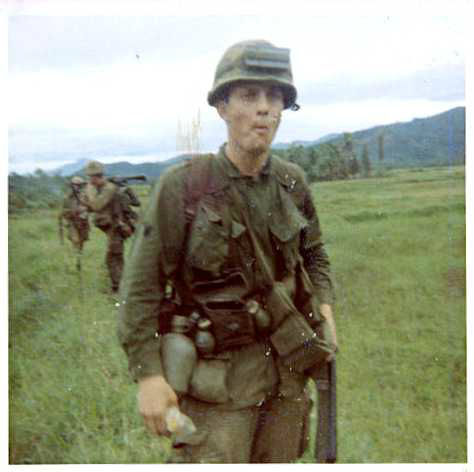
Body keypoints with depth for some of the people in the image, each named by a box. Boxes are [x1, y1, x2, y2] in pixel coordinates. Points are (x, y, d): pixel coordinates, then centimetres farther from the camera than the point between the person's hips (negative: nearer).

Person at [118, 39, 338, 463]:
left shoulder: (292, 182, -1)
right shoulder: (183, 186, -15)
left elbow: (314, 253, 15)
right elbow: (142, 284, -13)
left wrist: (324, 310, -1)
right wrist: (148, 376, -16)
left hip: (286, 360, 5)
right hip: (220, 369, -4)